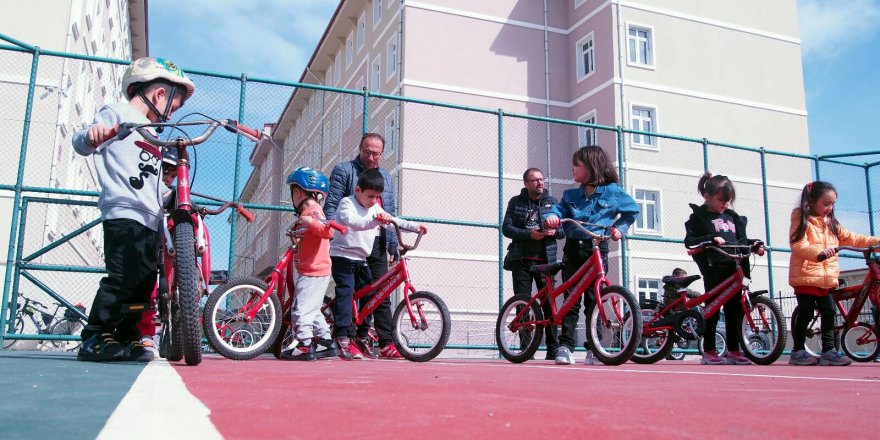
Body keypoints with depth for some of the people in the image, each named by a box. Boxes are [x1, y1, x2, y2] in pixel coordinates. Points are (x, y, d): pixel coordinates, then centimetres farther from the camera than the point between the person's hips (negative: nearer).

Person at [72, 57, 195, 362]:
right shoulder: (118, 114, 5)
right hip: (124, 214, -9)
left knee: (144, 282, 8)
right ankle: (94, 339, -9)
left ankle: (127, 338, 16)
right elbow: (81, 143, -8)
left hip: (151, 220, 9)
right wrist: (92, 134, -28)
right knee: (123, 278, -16)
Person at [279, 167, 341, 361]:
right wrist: (296, 230, 21)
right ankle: (327, 343, 23)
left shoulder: (313, 210, -12)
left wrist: (310, 223, -38)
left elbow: (327, 231, -28)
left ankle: (306, 346, -6)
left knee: (301, 309, -10)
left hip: (313, 272, -11)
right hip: (310, 271, 11)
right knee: (312, 310, 17)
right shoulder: (307, 211, 18)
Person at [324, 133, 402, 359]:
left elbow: (391, 212, 21)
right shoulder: (343, 170, 4)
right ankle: (360, 337, 8)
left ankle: (386, 343, 6)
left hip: (377, 244, 4)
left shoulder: (385, 177, 20)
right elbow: (331, 205, -3)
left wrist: (393, 242, 13)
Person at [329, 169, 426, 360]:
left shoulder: (375, 208, 14)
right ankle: (342, 338, -22)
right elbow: (353, 222, -29)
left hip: (361, 259, 8)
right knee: (346, 292, -20)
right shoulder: (347, 204, -9)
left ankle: (362, 337, 16)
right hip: (343, 256, -8)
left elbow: (393, 220, 24)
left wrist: (414, 226, 14)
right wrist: (375, 219, -45)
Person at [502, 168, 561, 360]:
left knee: (549, 304, -3)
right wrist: (529, 234, -15)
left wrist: (554, 231, -12)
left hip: (545, 259, 0)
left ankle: (553, 348, 3)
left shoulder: (552, 202, 11)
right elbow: (506, 228, 0)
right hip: (521, 259, 0)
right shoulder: (516, 202, 8)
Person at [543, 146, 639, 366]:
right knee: (570, 298, -1)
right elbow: (558, 208, 1)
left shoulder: (612, 191, 6)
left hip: (597, 249, -2)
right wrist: (551, 217, -20)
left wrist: (619, 228, 4)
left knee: (594, 299, -1)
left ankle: (593, 348, 7)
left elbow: (632, 210, 16)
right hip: (573, 249, 2)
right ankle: (565, 345, 0)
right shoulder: (571, 195, 13)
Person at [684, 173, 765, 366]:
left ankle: (733, 350, 13)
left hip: (735, 268, 5)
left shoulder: (733, 217, 20)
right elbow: (689, 241, -6)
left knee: (735, 309, 5)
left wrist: (754, 244, 3)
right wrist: (711, 239, -19)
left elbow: (741, 240, 23)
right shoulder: (699, 217, 3)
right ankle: (709, 351, 6)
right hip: (714, 269, -5)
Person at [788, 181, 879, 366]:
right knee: (806, 313, -4)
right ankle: (798, 352, 6)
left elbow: (851, 238, 15)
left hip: (826, 279, 7)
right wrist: (819, 252, -34)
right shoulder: (801, 221, -6)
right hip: (805, 276, -7)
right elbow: (798, 245, -19)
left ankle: (828, 351, 13)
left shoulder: (831, 224, 17)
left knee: (828, 313, 6)